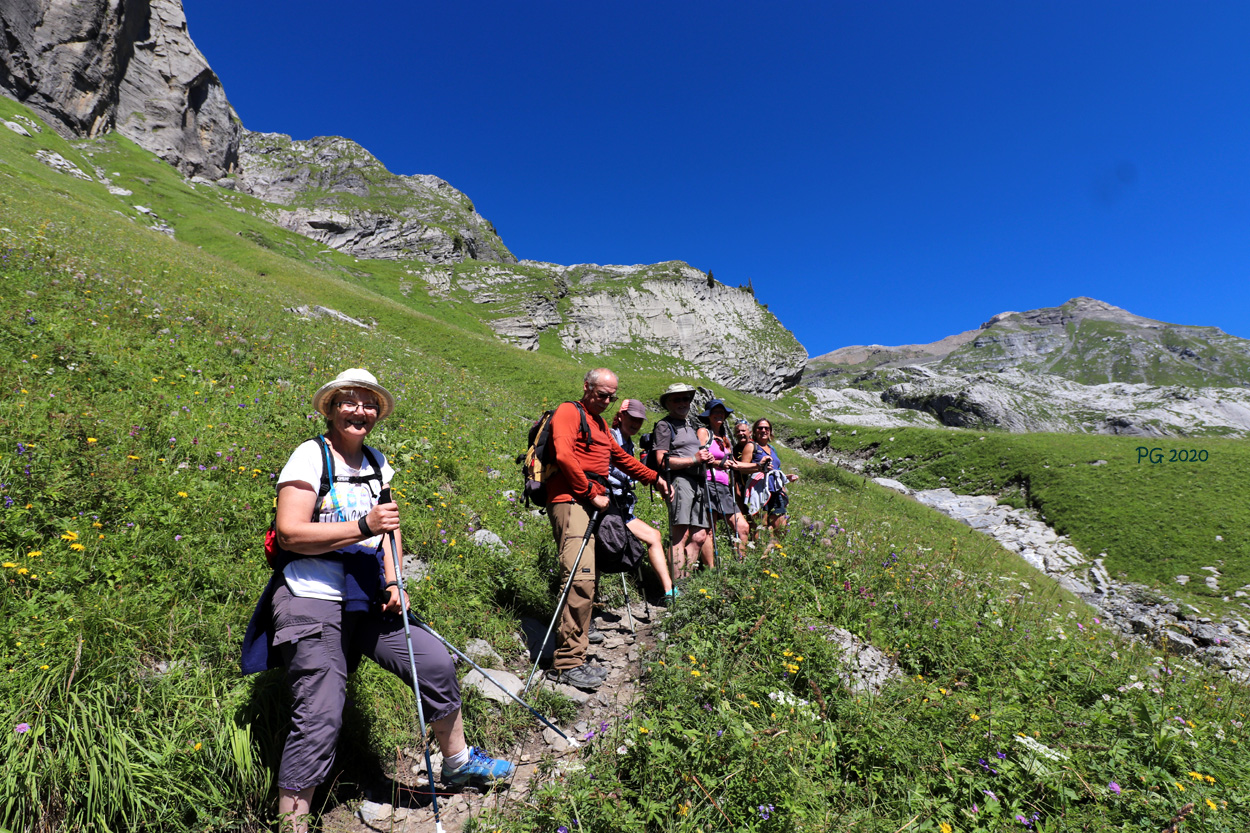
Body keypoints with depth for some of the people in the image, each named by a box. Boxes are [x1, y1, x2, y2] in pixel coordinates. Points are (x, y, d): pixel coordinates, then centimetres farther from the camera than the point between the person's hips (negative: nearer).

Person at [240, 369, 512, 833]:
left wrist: (392, 582, 4)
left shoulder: (376, 463, 12)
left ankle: (458, 763, 26)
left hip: (367, 602, 6)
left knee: (435, 663, 4)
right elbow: (289, 533, -16)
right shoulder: (311, 456, -8)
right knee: (319, 716, -8)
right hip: (312, 601, -6)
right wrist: (363, 525, -24)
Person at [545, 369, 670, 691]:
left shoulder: (600, 423, 29)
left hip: (593, 504, 9)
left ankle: (573, 658, 10)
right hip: (571, 501, -9)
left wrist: (655, 478, 39)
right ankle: (567, 663, -16)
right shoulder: (569, 412, 1)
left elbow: (620, 457, 40)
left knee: (587, 581, 5)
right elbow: (564, 456, -13)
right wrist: (592, 494, -10)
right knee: (580, 578, -20)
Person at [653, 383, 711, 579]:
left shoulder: (691, 426, 28)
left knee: (699, 537, 5)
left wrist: (706, 458, 14)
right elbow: (662, 461, -9)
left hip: (697, 483, 8)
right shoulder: (664, 425, 2)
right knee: (681, 535, -14)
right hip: (679, 480, -8)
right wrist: (694, 459, -12)